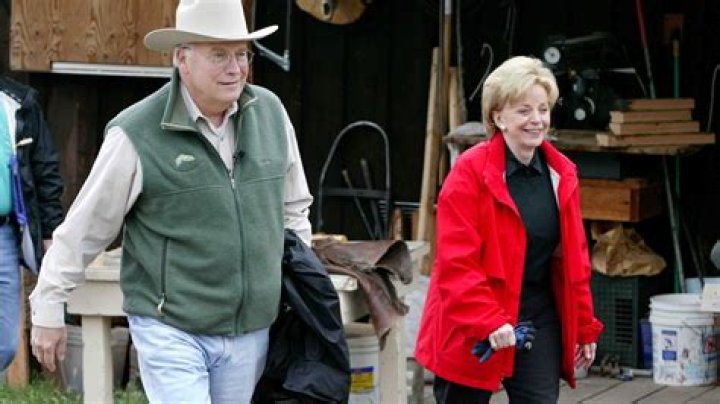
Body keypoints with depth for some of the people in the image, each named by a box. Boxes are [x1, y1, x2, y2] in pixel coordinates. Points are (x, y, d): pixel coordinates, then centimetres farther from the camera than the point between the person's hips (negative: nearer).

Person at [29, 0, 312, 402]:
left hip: (250, 330, 5)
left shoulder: (270, 113, 4)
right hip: (170, 329, -5)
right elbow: (83, 230, -3)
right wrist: (48, 309, 2)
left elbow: (294, 207, 19)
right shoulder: (137, 135, -11)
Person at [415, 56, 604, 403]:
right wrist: (488, 322, -25)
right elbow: (456, 262, -17)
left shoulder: (561, 174, 5)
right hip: (469, 329, -4)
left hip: (539, 320, 4)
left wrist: (583, 326, 12)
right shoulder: (471, 171, -13)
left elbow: (573, 258, 12)